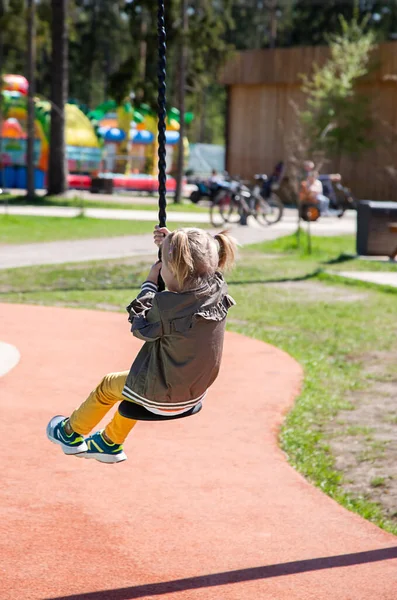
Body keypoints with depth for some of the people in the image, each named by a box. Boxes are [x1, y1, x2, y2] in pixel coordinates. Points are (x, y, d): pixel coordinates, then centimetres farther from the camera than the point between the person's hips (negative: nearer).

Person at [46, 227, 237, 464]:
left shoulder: (165, 304, -32)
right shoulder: (218, 292, -15)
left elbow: (140, 325, -9)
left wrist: (150, 283, 0)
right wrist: (171, 246, 1)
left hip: (161, 398, -6)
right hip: (195, 395, 6)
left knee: (108, 386, 24)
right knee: (133, 379, 35)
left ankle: (71, 432, 47)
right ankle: (111, 442, 53)